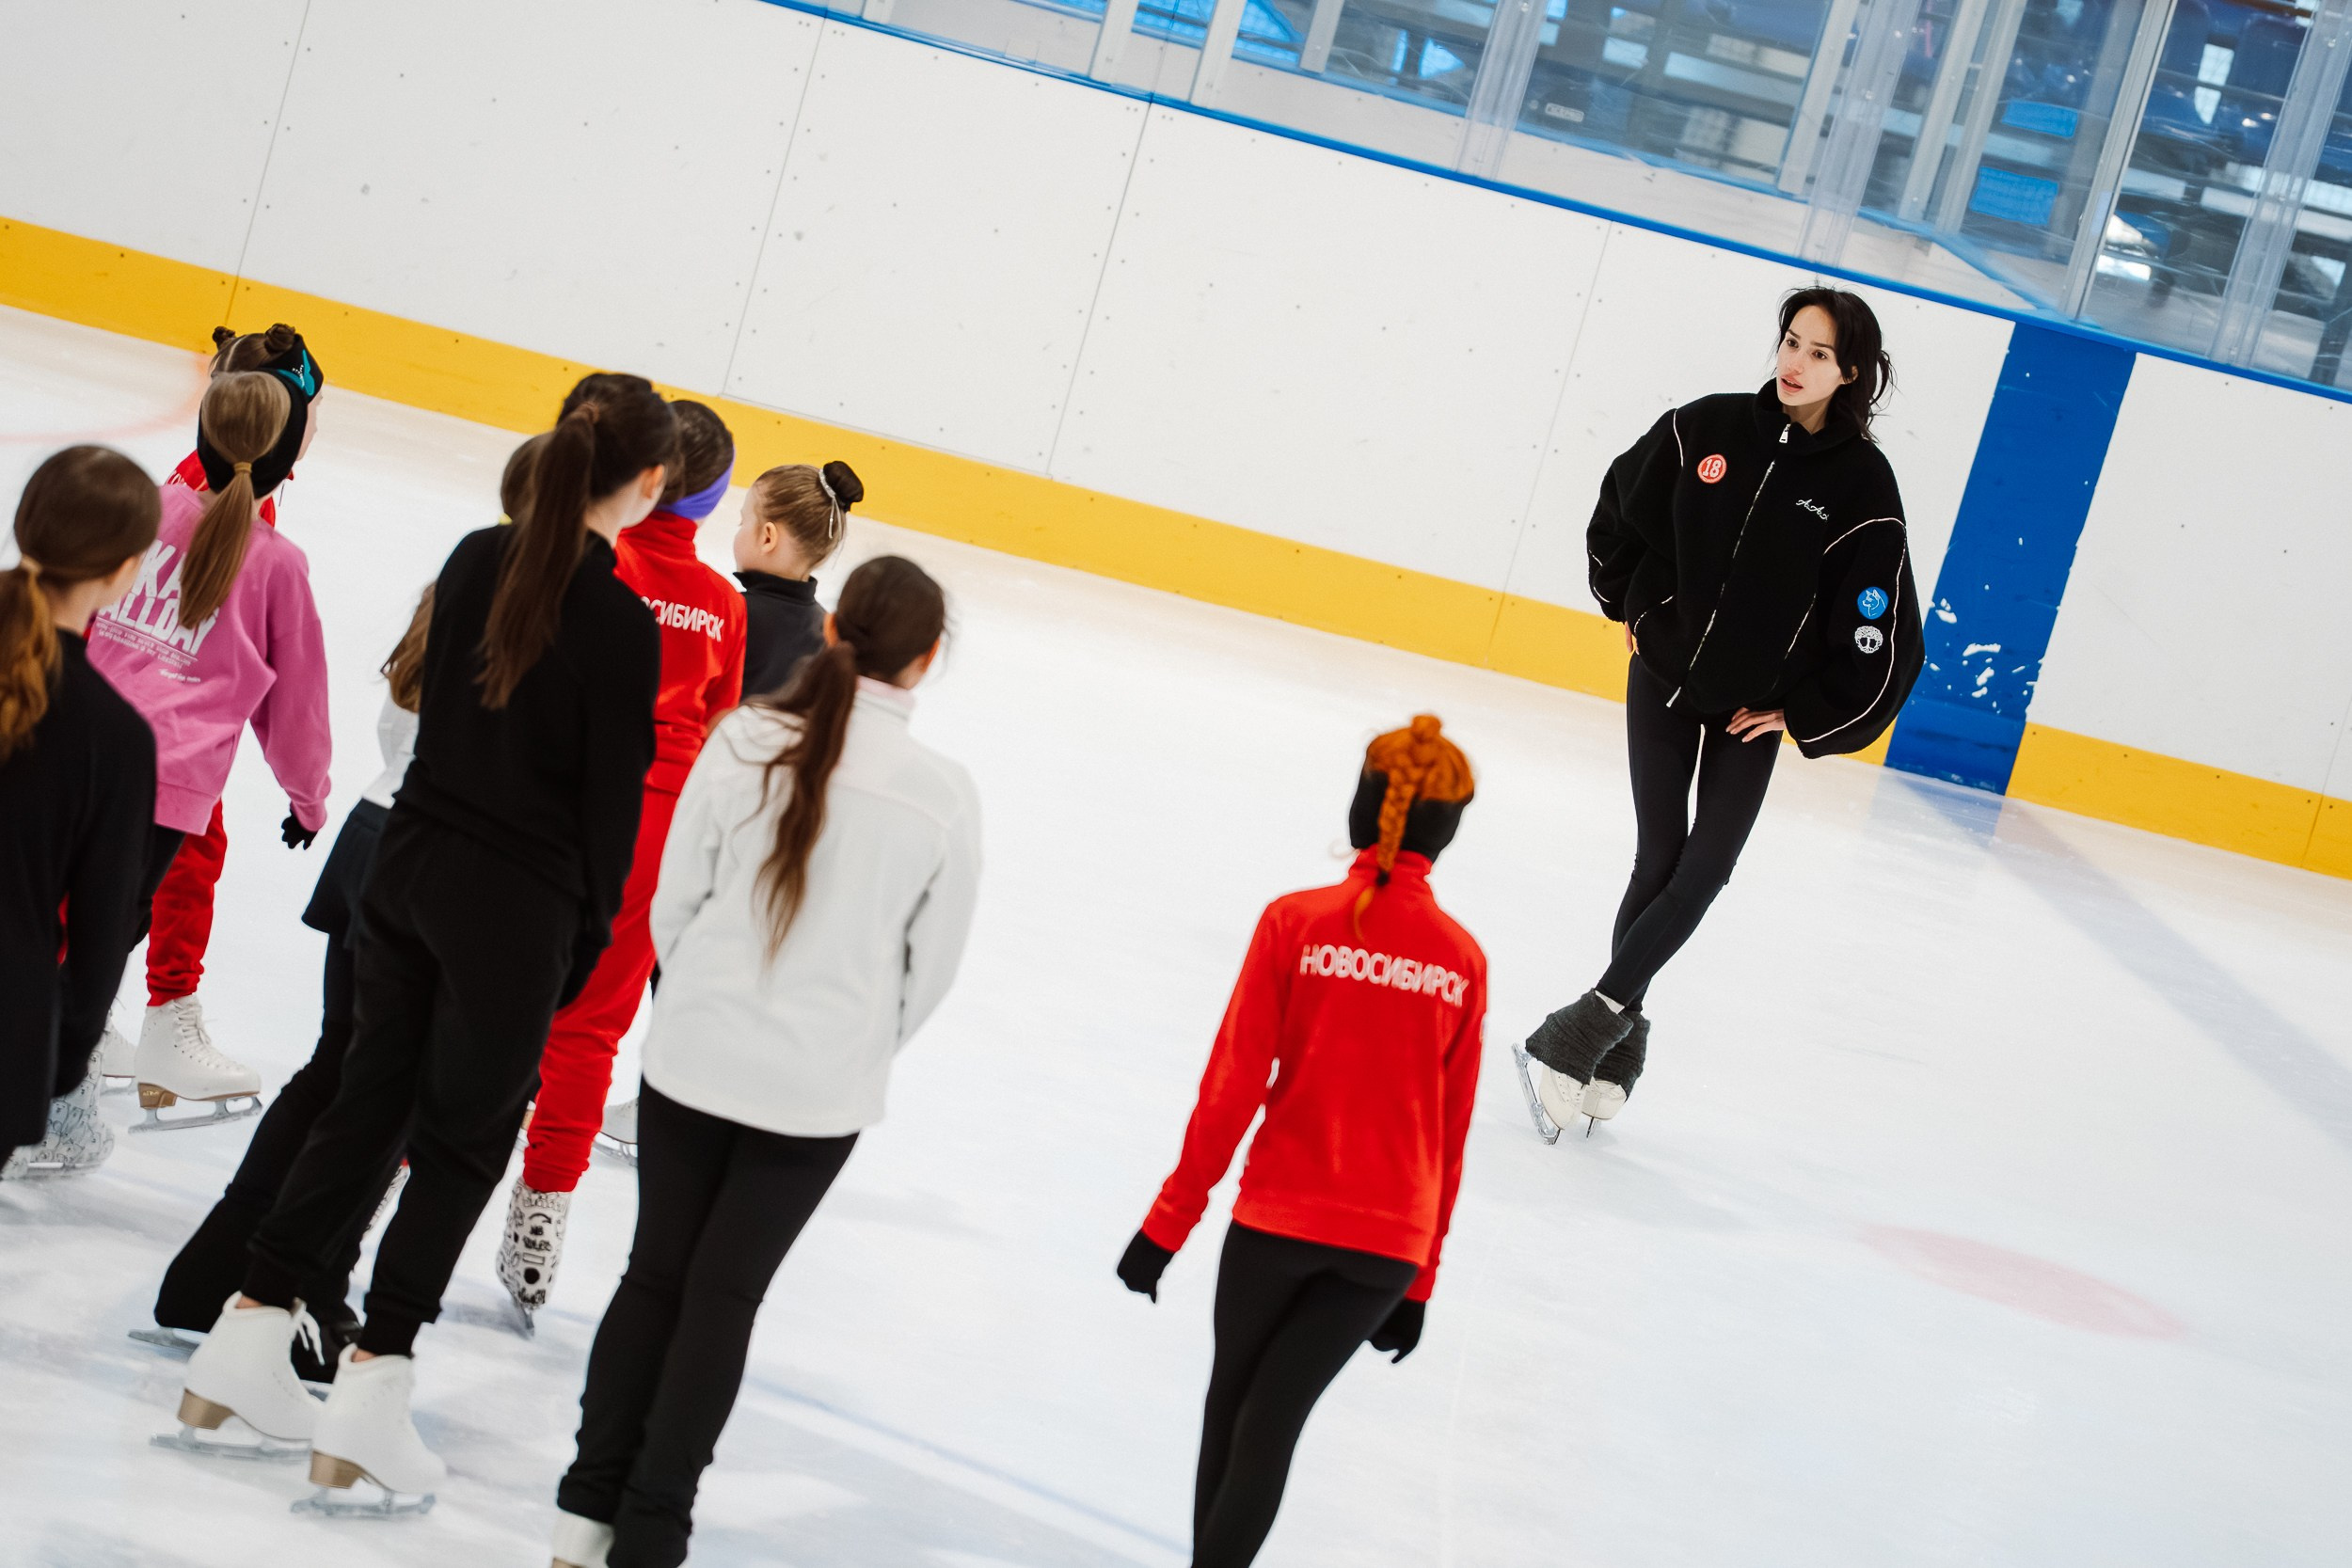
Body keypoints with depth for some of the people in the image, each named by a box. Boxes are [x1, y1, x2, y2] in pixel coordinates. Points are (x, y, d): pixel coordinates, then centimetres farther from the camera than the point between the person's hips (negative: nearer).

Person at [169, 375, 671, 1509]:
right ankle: (364, 1404, 9)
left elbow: (433, 704, 8)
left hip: (410, 861, 6)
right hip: (518, 905, -6)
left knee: (368, 1103, 18)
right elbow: (611, 802, -12)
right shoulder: (623, 625, -18)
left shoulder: (477, 560, 0)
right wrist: (587, 942, -1)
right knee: (461, 1143, 7)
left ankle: (241, 1353, 22)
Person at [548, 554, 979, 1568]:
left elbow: (675, 899, -1)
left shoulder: (744, 741, -9)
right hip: (823, 1086, -1)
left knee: (655, 1273, 16)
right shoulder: (943, 794, -10)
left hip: (695, 1059, 1)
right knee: (725, 1294, 10)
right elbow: (932, 962, 0)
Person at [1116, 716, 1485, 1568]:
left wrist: (1170, 1220, -1)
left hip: (1280, 1215, -1)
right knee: (1271, 1421, 5)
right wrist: (1419, 1281, 13)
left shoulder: (1296, 922, -8)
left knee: (1232, 1402, 18)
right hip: (1390, 1242, 1)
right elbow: (1450, 1133, 4)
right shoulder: (1462, 960, -1)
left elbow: (1233, 1084, -8)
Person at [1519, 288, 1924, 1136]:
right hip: (1663, 675, 1)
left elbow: (1885, 636, -9)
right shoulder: (1709, 428, -7)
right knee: (1658, 862, 2)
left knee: (1702, 872, -9)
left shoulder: (1862, 484, -13)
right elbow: (1621, 503, 12)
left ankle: (1577, 1036, -6)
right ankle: (1616, 1048, 11)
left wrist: (1806, 715, -6)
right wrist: (1628, 605, 13)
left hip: (1754, 707, -1)